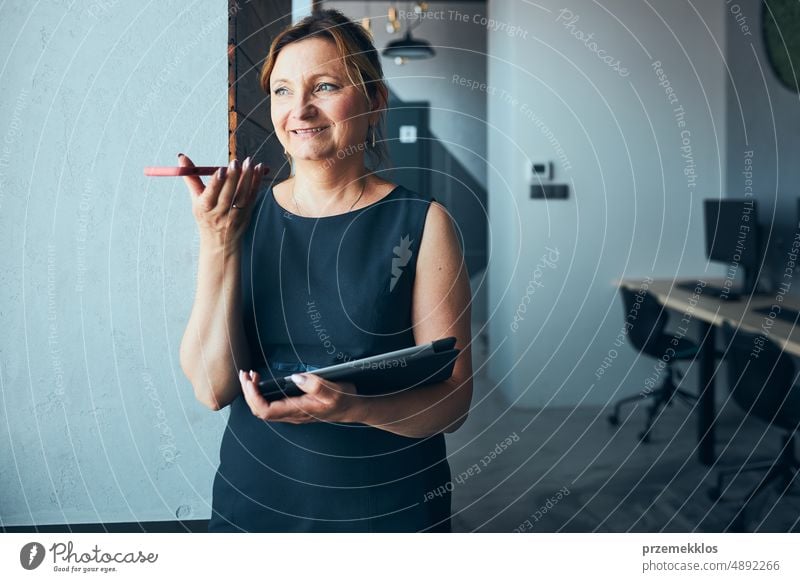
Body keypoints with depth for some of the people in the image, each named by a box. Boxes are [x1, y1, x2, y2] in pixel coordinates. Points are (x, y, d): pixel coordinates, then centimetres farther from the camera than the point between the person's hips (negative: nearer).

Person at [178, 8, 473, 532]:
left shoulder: (422, 223, -8)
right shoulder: (243, 214, -2)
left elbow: (453, 399, -10)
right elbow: (213, 389, -8)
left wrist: (354, 409, -27)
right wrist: (218, 245, -17)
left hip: (389, 506, -2)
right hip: (253, 499, 2)